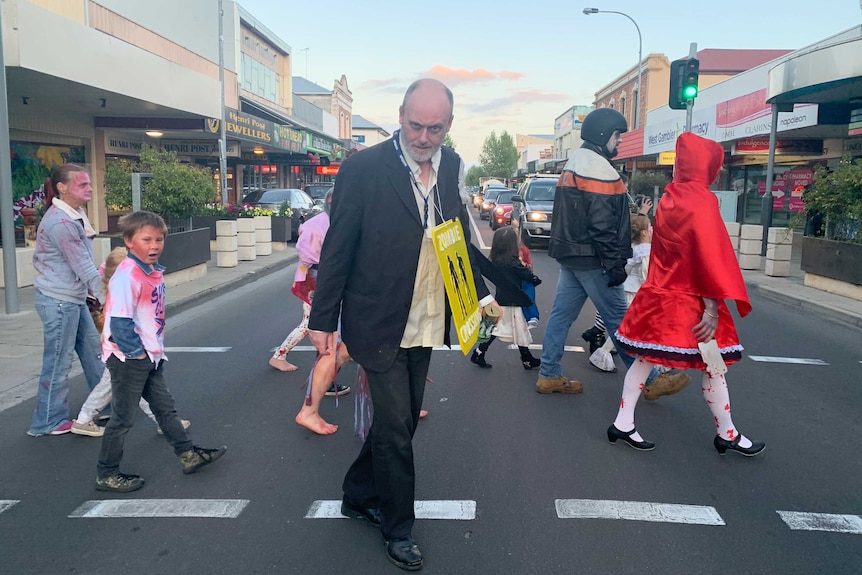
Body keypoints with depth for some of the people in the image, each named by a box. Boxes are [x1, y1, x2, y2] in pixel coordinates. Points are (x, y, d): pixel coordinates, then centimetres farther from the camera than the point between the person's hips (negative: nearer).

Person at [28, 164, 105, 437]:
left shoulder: (76, 216, 9)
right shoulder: (59, 222, -21)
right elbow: (82, 264, -20)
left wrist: (91, 290, 9)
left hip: (75, 298, 10)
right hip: (58, 301, -10)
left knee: (93, 352, 16)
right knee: (58, 363, 2)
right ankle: (48, 423, 16)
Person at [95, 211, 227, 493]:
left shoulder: (154, 272, 6)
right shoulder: (127, 276, -21)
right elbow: (119, 324, -26)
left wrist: (154, 350, 11)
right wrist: (137, 353, -18)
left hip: (150, 356, 9)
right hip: (128, 359, -9)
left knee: (165, 406, 18)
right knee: (123, 417, 4)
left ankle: (188, 454, 30)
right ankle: (107, 474, 19)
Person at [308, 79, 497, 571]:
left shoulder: (450, 165, 2)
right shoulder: (364, 167, -15)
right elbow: (338, 248, -10)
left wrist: (479, 291, 10)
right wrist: (324, 319, -7)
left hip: (426, 322, 6)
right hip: (380, 323, -6)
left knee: (401, 419, 17)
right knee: (396, 427, 3)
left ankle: (359, 495, 40)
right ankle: (398, 528, 25)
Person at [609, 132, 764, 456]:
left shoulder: (669, 197, 7)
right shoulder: (702, 201, -17)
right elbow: (710, 256, -20)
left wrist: (663, 283, 19)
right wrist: (712, 307, -21)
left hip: (660, 294, 8)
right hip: (688, 302, -8)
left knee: (645, 358, 10)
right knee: (713, 367, 7)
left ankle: (623, 424, 12)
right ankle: (727, 435, 21)